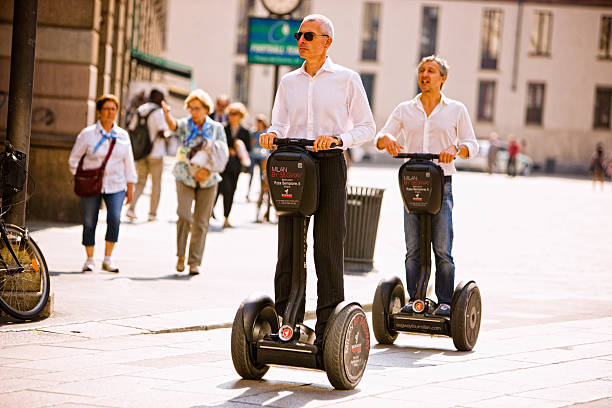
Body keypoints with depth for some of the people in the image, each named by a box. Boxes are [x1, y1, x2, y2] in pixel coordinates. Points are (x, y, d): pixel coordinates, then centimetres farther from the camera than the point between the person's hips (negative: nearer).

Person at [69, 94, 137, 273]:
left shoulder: (123, 135, 9)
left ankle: (107, 259, -7)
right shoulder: (87, 134, 0)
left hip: (115, 186, 1)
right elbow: (74, 159, 6)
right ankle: (89, 260, 16)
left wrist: (130, 186, 14)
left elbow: (128, 163, 16)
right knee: (89, 223, 0)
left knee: (114, 219, -18)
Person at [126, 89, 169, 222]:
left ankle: (131, 207, -7)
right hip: (155, 152, -5)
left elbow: (131, 130, 9)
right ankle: (152, 213, 11)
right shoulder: (158, 112, -11)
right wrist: (165, 136, 1)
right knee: (156, 183, 7)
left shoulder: (139, 111, 8)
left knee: (141, 181, 12)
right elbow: (161, 132, -19)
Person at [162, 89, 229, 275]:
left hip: (208, 180, 1)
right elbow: (173, 125, -22)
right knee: (184, 214, -19)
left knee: (201, 222, 1)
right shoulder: (185, 125, 1)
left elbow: (222, 156, 1)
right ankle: (181, 254, -2)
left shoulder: (216, 128, 4)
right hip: (185, 177, -1)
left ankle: (195, 262, 10)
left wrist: (208, 170, -13)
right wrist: (167, 114, -44)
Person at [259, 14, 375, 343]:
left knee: (328, 247, -4)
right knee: (288, 245, 0)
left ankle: (327, 328, 0)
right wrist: (272, 134, -4)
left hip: (330, 164, -4)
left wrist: (337, 139, -15)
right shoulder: (288, 82, 15)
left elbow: (366, 128, 2)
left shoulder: (347, 79, 3)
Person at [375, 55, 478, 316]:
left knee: (442, 249, -6)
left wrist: (455, 149, -15)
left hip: (441, 184, -2)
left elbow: (472, 145, 7)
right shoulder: (404, 110, 15)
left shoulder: (456, 110, 10)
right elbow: (379, 139, 12)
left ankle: (445, 301, -1)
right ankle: (414, 299, 6)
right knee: (413, 249, -1)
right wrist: (387, 139, -12)